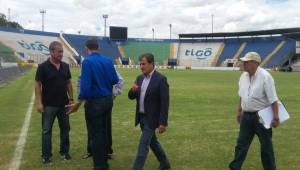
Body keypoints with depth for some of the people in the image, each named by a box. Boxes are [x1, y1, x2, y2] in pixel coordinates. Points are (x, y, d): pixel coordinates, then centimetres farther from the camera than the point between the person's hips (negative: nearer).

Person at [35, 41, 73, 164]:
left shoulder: (65, 66, 4)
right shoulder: (43, 67, -9)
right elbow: (38, 85, -9)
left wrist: (71, 99, 6)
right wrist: (39, 103, -14)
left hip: (63, 104, 4)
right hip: (49, 105, -4)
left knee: (65, 128, 11)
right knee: (46, 130, 5)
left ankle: (64, 152, 25)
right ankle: (46, 155, 16)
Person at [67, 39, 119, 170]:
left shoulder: (87, 61, -15)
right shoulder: (108, 61, 2)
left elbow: (85, 84, -20)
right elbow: (115, 80, 5)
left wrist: (78, 103, -14)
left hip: (95, 102, -6)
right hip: (108, 100, 6)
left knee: (95, 134, 5)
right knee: (103, 131, 19)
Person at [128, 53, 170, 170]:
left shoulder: (161, 79, -16)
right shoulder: (140, 78, 6)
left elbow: (165, 103, -17)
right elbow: (131, 97, 8)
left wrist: (163, 123, -20)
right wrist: (133, 90, -16)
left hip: (152, 118, -8)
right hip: (142, 117, 8)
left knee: (143, 145, -7)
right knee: (152, 141, 20)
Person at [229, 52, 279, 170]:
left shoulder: (265, 76, -17)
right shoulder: (243, 76, 4)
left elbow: (273, 99, -18)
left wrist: (275, 117, -20)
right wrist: (239, 111, 17)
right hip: (246, 115, 6)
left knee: (266, 145, 9)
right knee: (241, 143, 9)